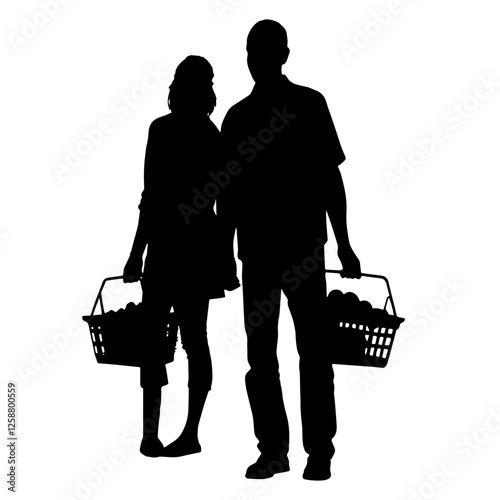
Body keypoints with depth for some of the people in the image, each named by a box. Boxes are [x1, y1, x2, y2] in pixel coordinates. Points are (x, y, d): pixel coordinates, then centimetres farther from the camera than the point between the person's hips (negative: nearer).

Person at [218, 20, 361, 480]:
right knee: (260, 355, 6)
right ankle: (273, 449, 16)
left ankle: (320, 450, 10)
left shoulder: (309, 105, 2)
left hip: (303, 247, -3)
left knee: (313, 350, 1)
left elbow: (330, 178, 2)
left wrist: (344, 245, -1)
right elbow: (229, 191, 12)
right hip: (256, 249, 3)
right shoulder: (238, 116, 10)